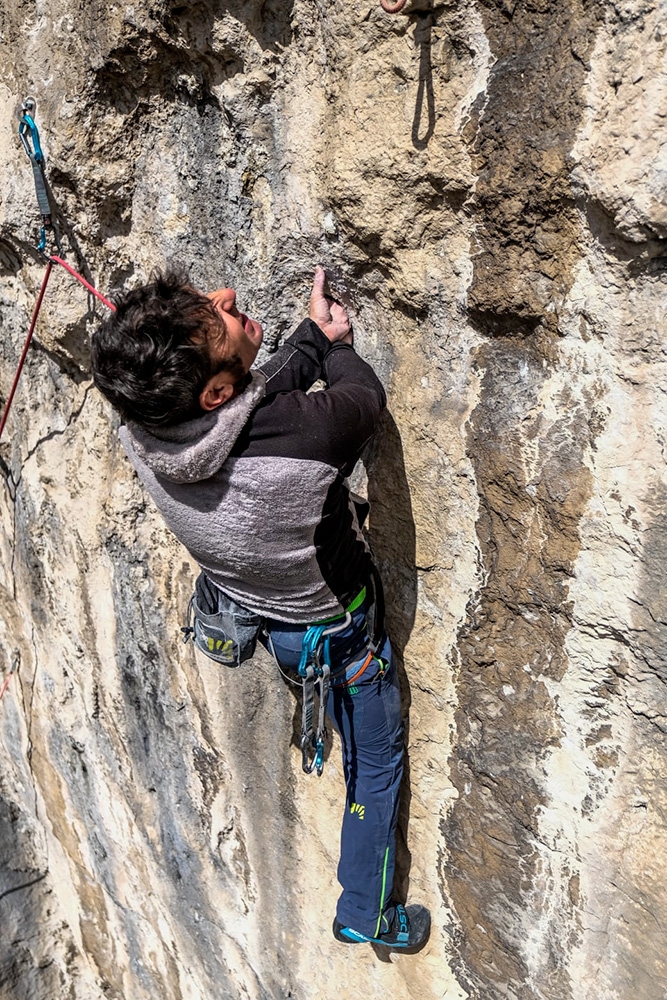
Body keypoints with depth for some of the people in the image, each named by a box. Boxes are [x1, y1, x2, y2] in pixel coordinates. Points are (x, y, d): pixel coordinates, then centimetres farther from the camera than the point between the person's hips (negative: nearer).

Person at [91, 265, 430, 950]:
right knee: (376, 761, 22)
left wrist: (314, 334, 4)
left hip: (238, 608, 5)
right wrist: (335, 341, 2)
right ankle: (366, 914, 43)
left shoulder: (137, 430, -26)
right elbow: (366, 394, -18)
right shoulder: (306, 434, -44)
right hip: (331, 634, -4)